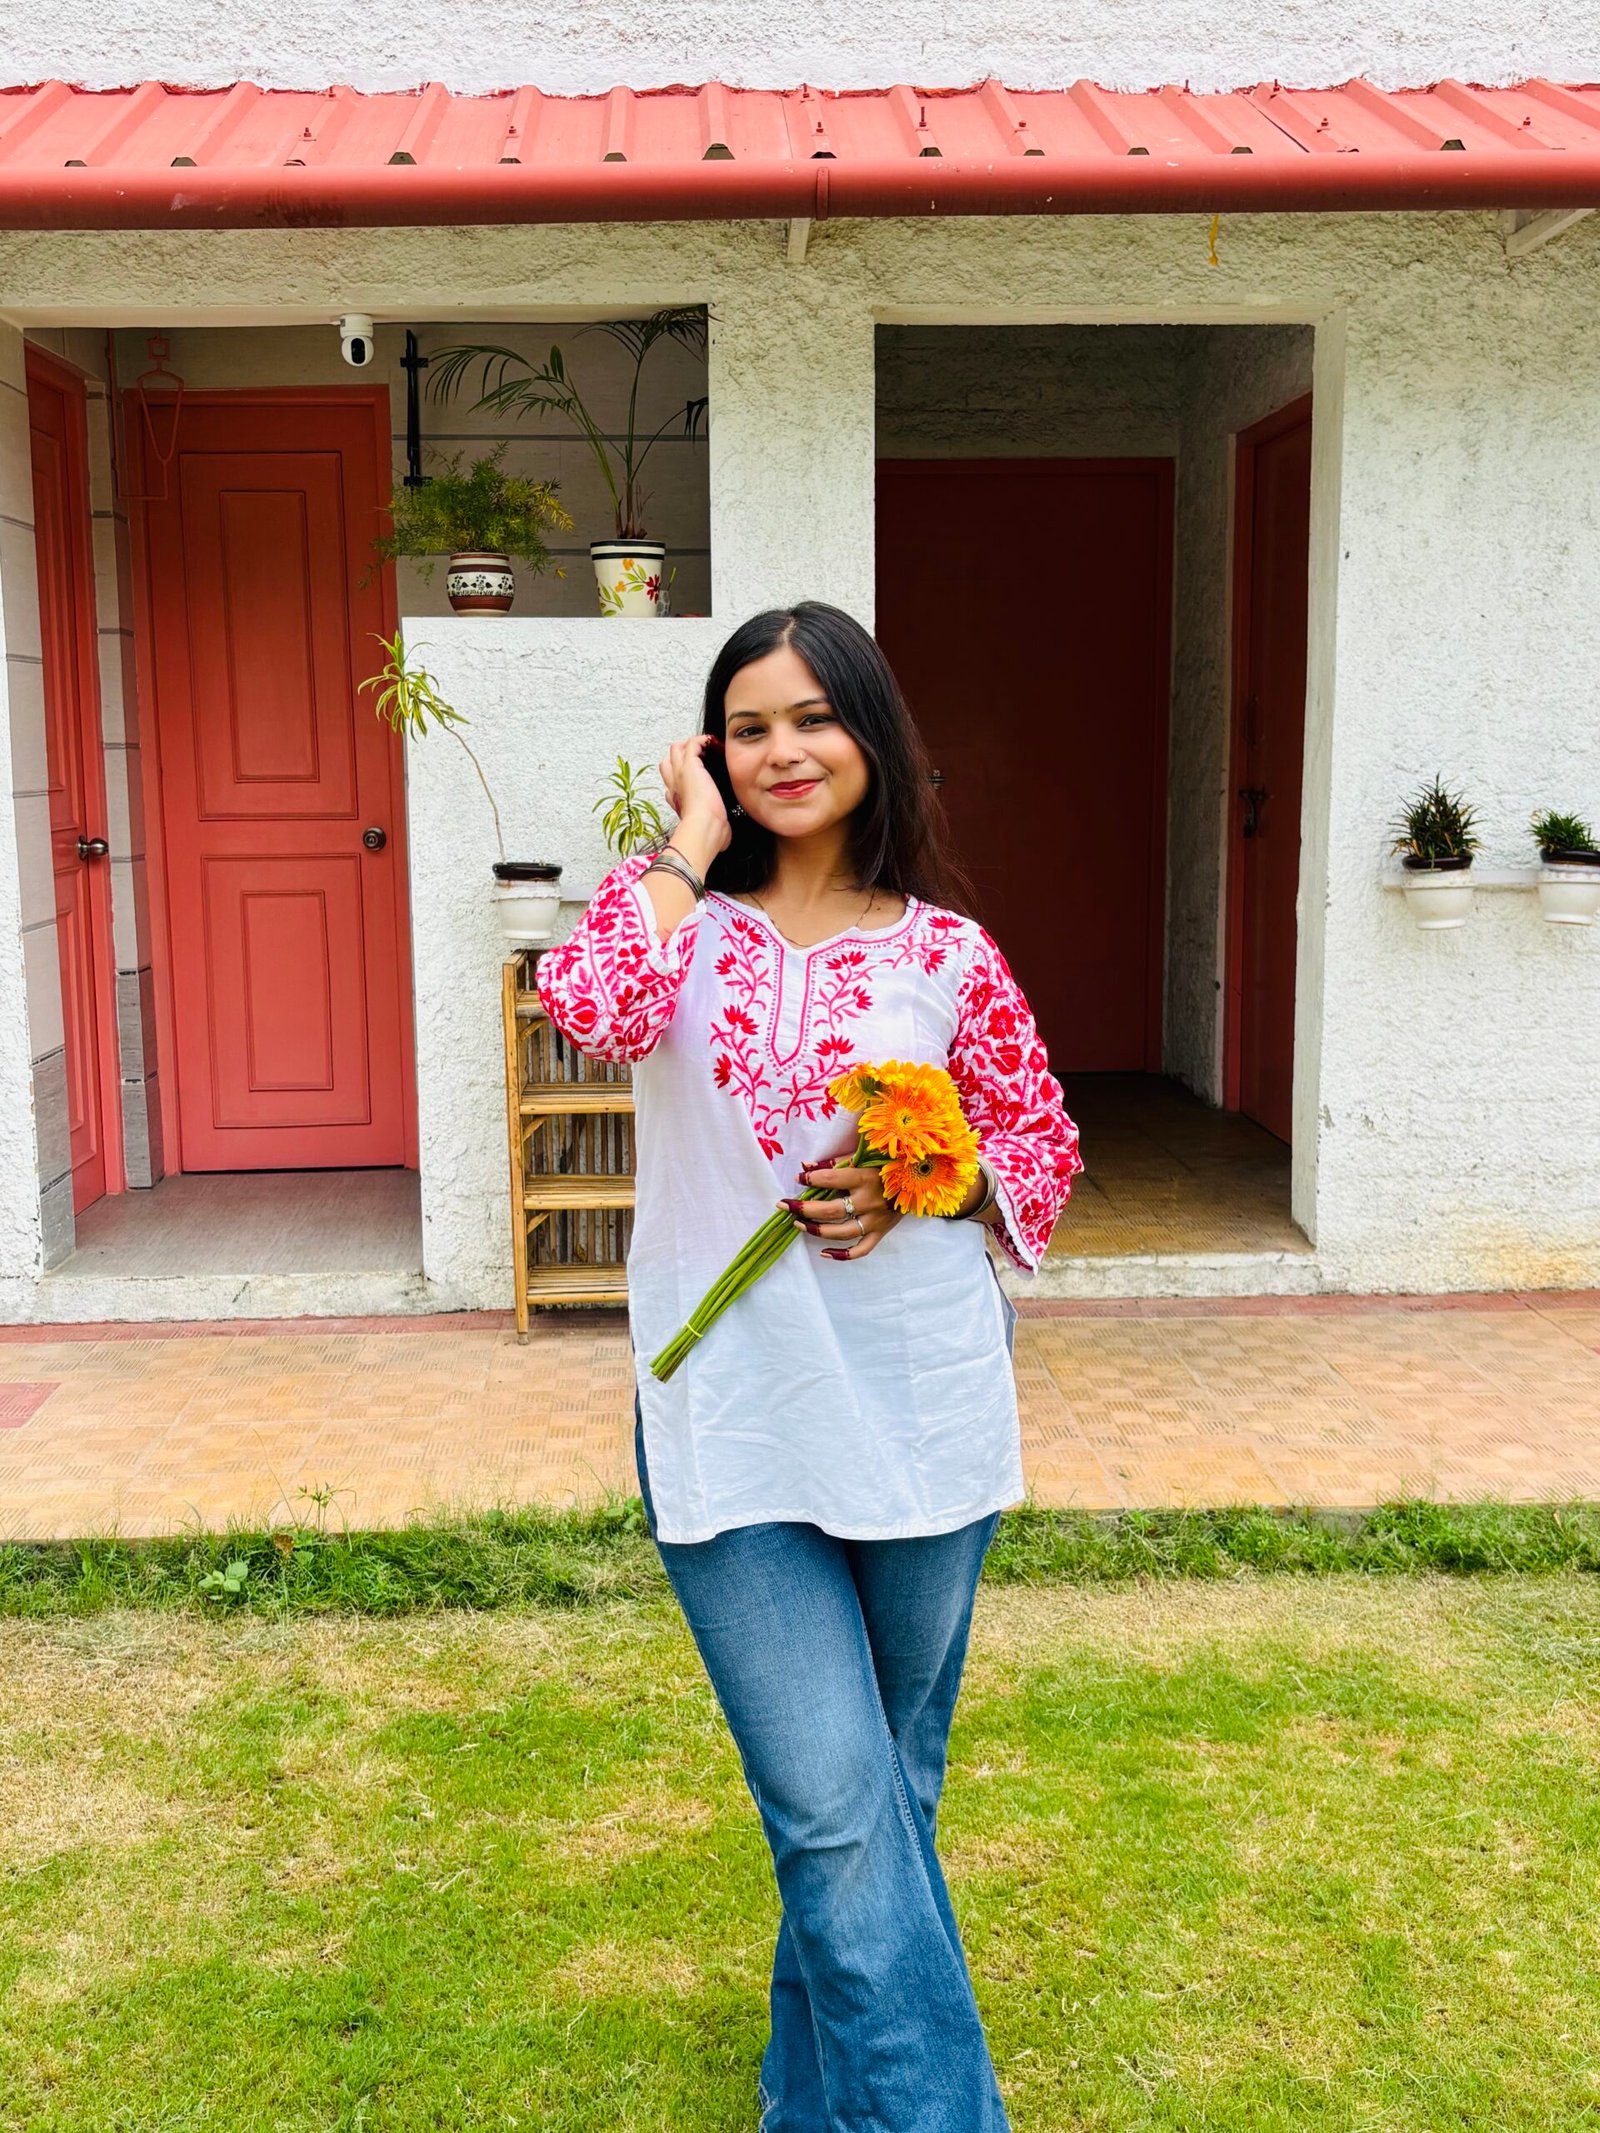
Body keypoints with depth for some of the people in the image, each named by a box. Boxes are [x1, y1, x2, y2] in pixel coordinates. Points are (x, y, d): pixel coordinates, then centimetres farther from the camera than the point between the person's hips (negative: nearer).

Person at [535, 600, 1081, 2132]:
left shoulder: (945, 954, 2)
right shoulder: (684, 922, 2)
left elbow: (1042, 1153, 9)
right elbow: (594, 1004, -22)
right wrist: (691, 842, -9)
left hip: (919, 1420, 2)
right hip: (731, 1432, -1)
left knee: (883, 1792, 18)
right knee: (837, 1814, -5)